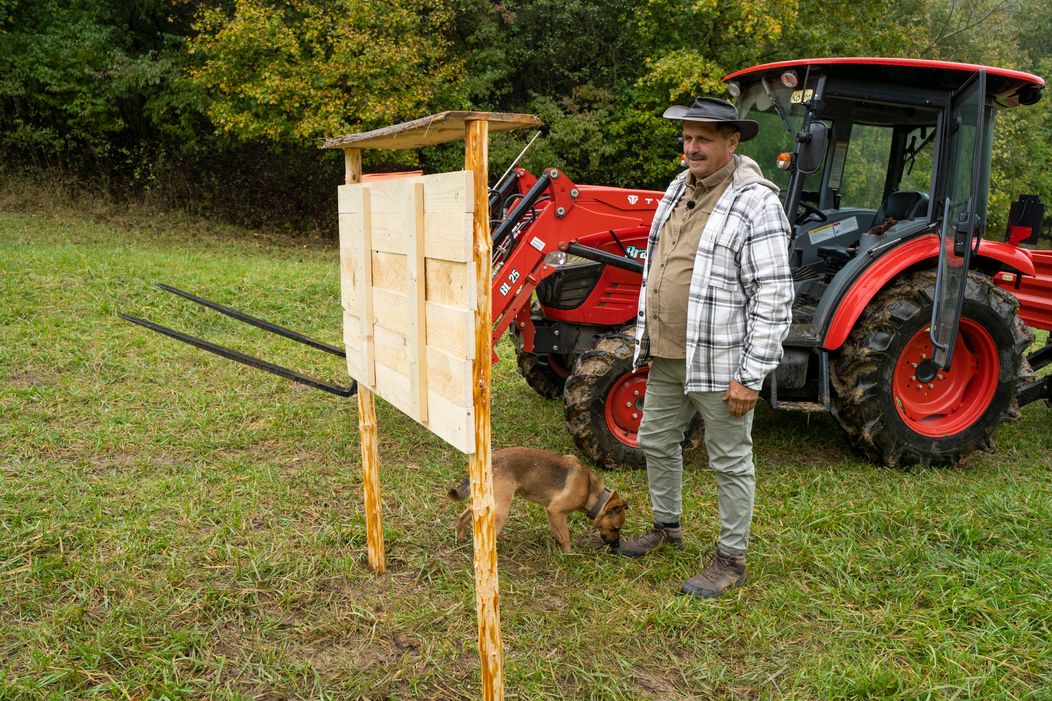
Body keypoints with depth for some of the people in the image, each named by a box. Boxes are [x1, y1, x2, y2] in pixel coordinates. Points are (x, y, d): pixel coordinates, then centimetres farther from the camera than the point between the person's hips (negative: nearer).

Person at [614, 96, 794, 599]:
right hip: (667, 356, 9)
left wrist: (751, 374, -20)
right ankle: (667, 526, 42)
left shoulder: (755, 203, -17)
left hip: (718, 362, -8)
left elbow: (773, 297, -19)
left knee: (730, 462, 6)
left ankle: (731, 560, 22)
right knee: (656, 442, 21)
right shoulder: (679, 188, 10)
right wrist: (647, 336, 19)